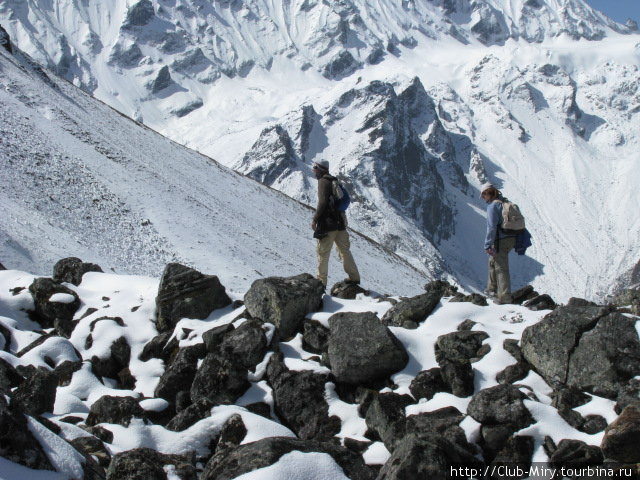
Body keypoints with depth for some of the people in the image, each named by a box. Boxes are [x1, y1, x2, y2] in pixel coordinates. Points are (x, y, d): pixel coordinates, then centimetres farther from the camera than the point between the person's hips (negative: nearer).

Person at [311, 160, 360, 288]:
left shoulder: (323, 181, -10)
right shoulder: (334, 181, 16)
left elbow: (323, 202, -20)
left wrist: (315, 220, -16)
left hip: (328, 224, -9)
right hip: (340, 222, 9)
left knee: (322, 252, -1)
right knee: (344, 250, 15)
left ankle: (321, 281, 0)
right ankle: (354, 277, 18)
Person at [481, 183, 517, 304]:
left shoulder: (493, 205, -13)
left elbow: (491, 227, -19)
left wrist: (488, 245, -18)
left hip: (500, 240, -9)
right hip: (511, 239, 9)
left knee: (501, 268, -3)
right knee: (493, 261, 25)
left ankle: (505, 296, -3)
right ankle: (492, 289, 33)